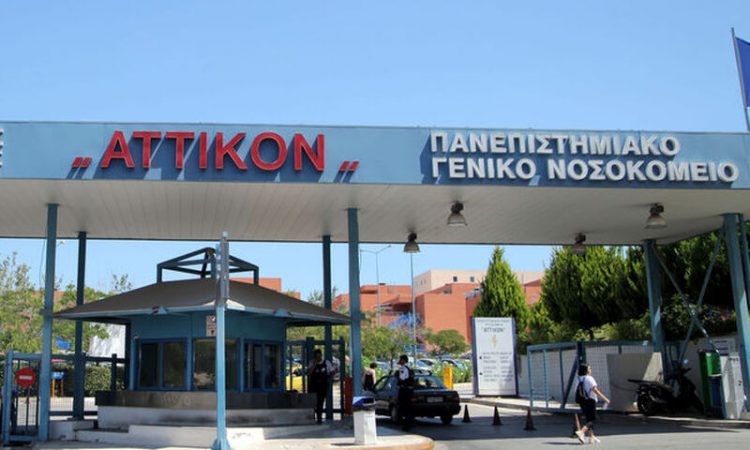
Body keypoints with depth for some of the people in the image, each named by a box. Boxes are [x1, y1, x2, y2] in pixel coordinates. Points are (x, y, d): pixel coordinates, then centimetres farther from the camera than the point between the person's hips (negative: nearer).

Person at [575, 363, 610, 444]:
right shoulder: (589, 379, -11)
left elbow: (577, 392, 10)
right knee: (592, 420, -4)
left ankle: (591, 437, 19)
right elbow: (595, 390, -18)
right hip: (590, 401, -8)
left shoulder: (579, 379, 10)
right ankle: (581, 432, -22)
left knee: (589, 419, 16)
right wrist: (605, 398, -15)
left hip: (582, 402, 8)